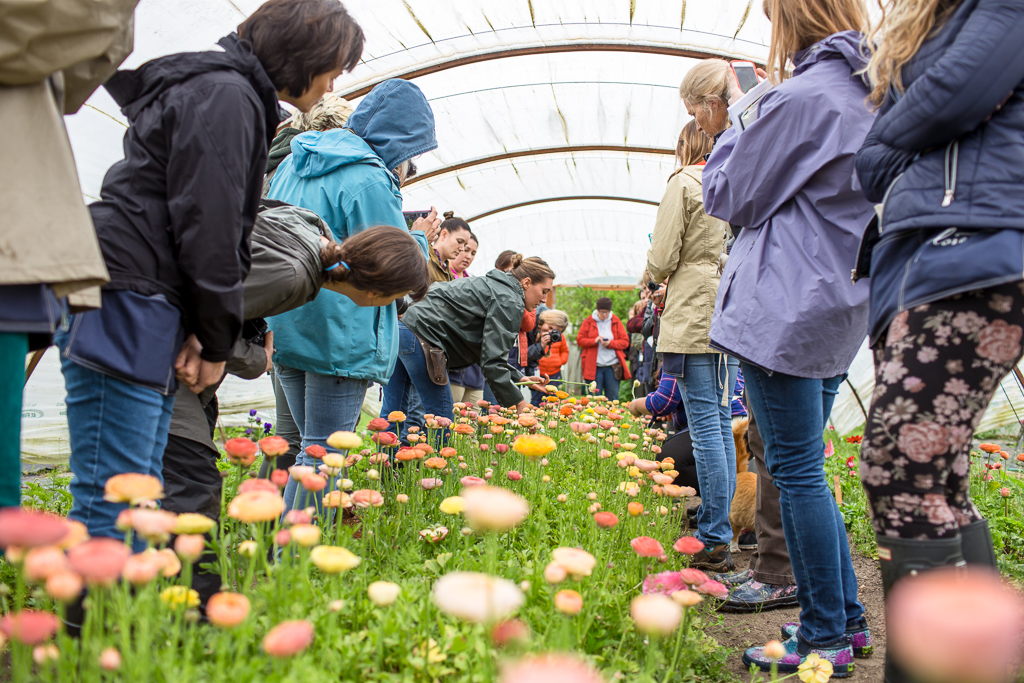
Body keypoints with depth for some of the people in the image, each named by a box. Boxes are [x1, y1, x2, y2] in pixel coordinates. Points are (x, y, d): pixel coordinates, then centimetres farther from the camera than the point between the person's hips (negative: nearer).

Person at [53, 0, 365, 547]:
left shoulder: (233, 93, 26)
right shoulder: (224, 96, -6)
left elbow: (223, 225, 21)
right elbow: (207, 228, -13)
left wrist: (207, 334, 10)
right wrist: (216, 341, -5)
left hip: (150, 309, 11)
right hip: (125, 301, -11)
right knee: (113, 501, -13)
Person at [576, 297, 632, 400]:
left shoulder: (616, 322, 8)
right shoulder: (589, 322, 7)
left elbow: (625, 342, 5)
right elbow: (579, 340, 3)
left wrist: (610, 343, -12)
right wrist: (595, 341, -12)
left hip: (612, 366, 1)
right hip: (594, 367, -1)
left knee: (613, 399, 2)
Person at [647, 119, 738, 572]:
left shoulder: (685, 182, -2)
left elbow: (662, 258, -7)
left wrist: (658, 280, 16)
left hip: (695, 316, -7)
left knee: (705, 424, -7)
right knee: (721, 423, 10)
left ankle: (713, 543, -5)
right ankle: (719, 534, 14)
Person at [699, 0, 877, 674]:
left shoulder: (798, 97, -13)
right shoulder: (870, 95, 14)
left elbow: (729, 196, -5)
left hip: (786, 310, -9)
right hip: (840, 312, 9)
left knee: (796, 470, -3)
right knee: (803, 468, 16)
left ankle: (825, 639, 5)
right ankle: (848, 619, 22)